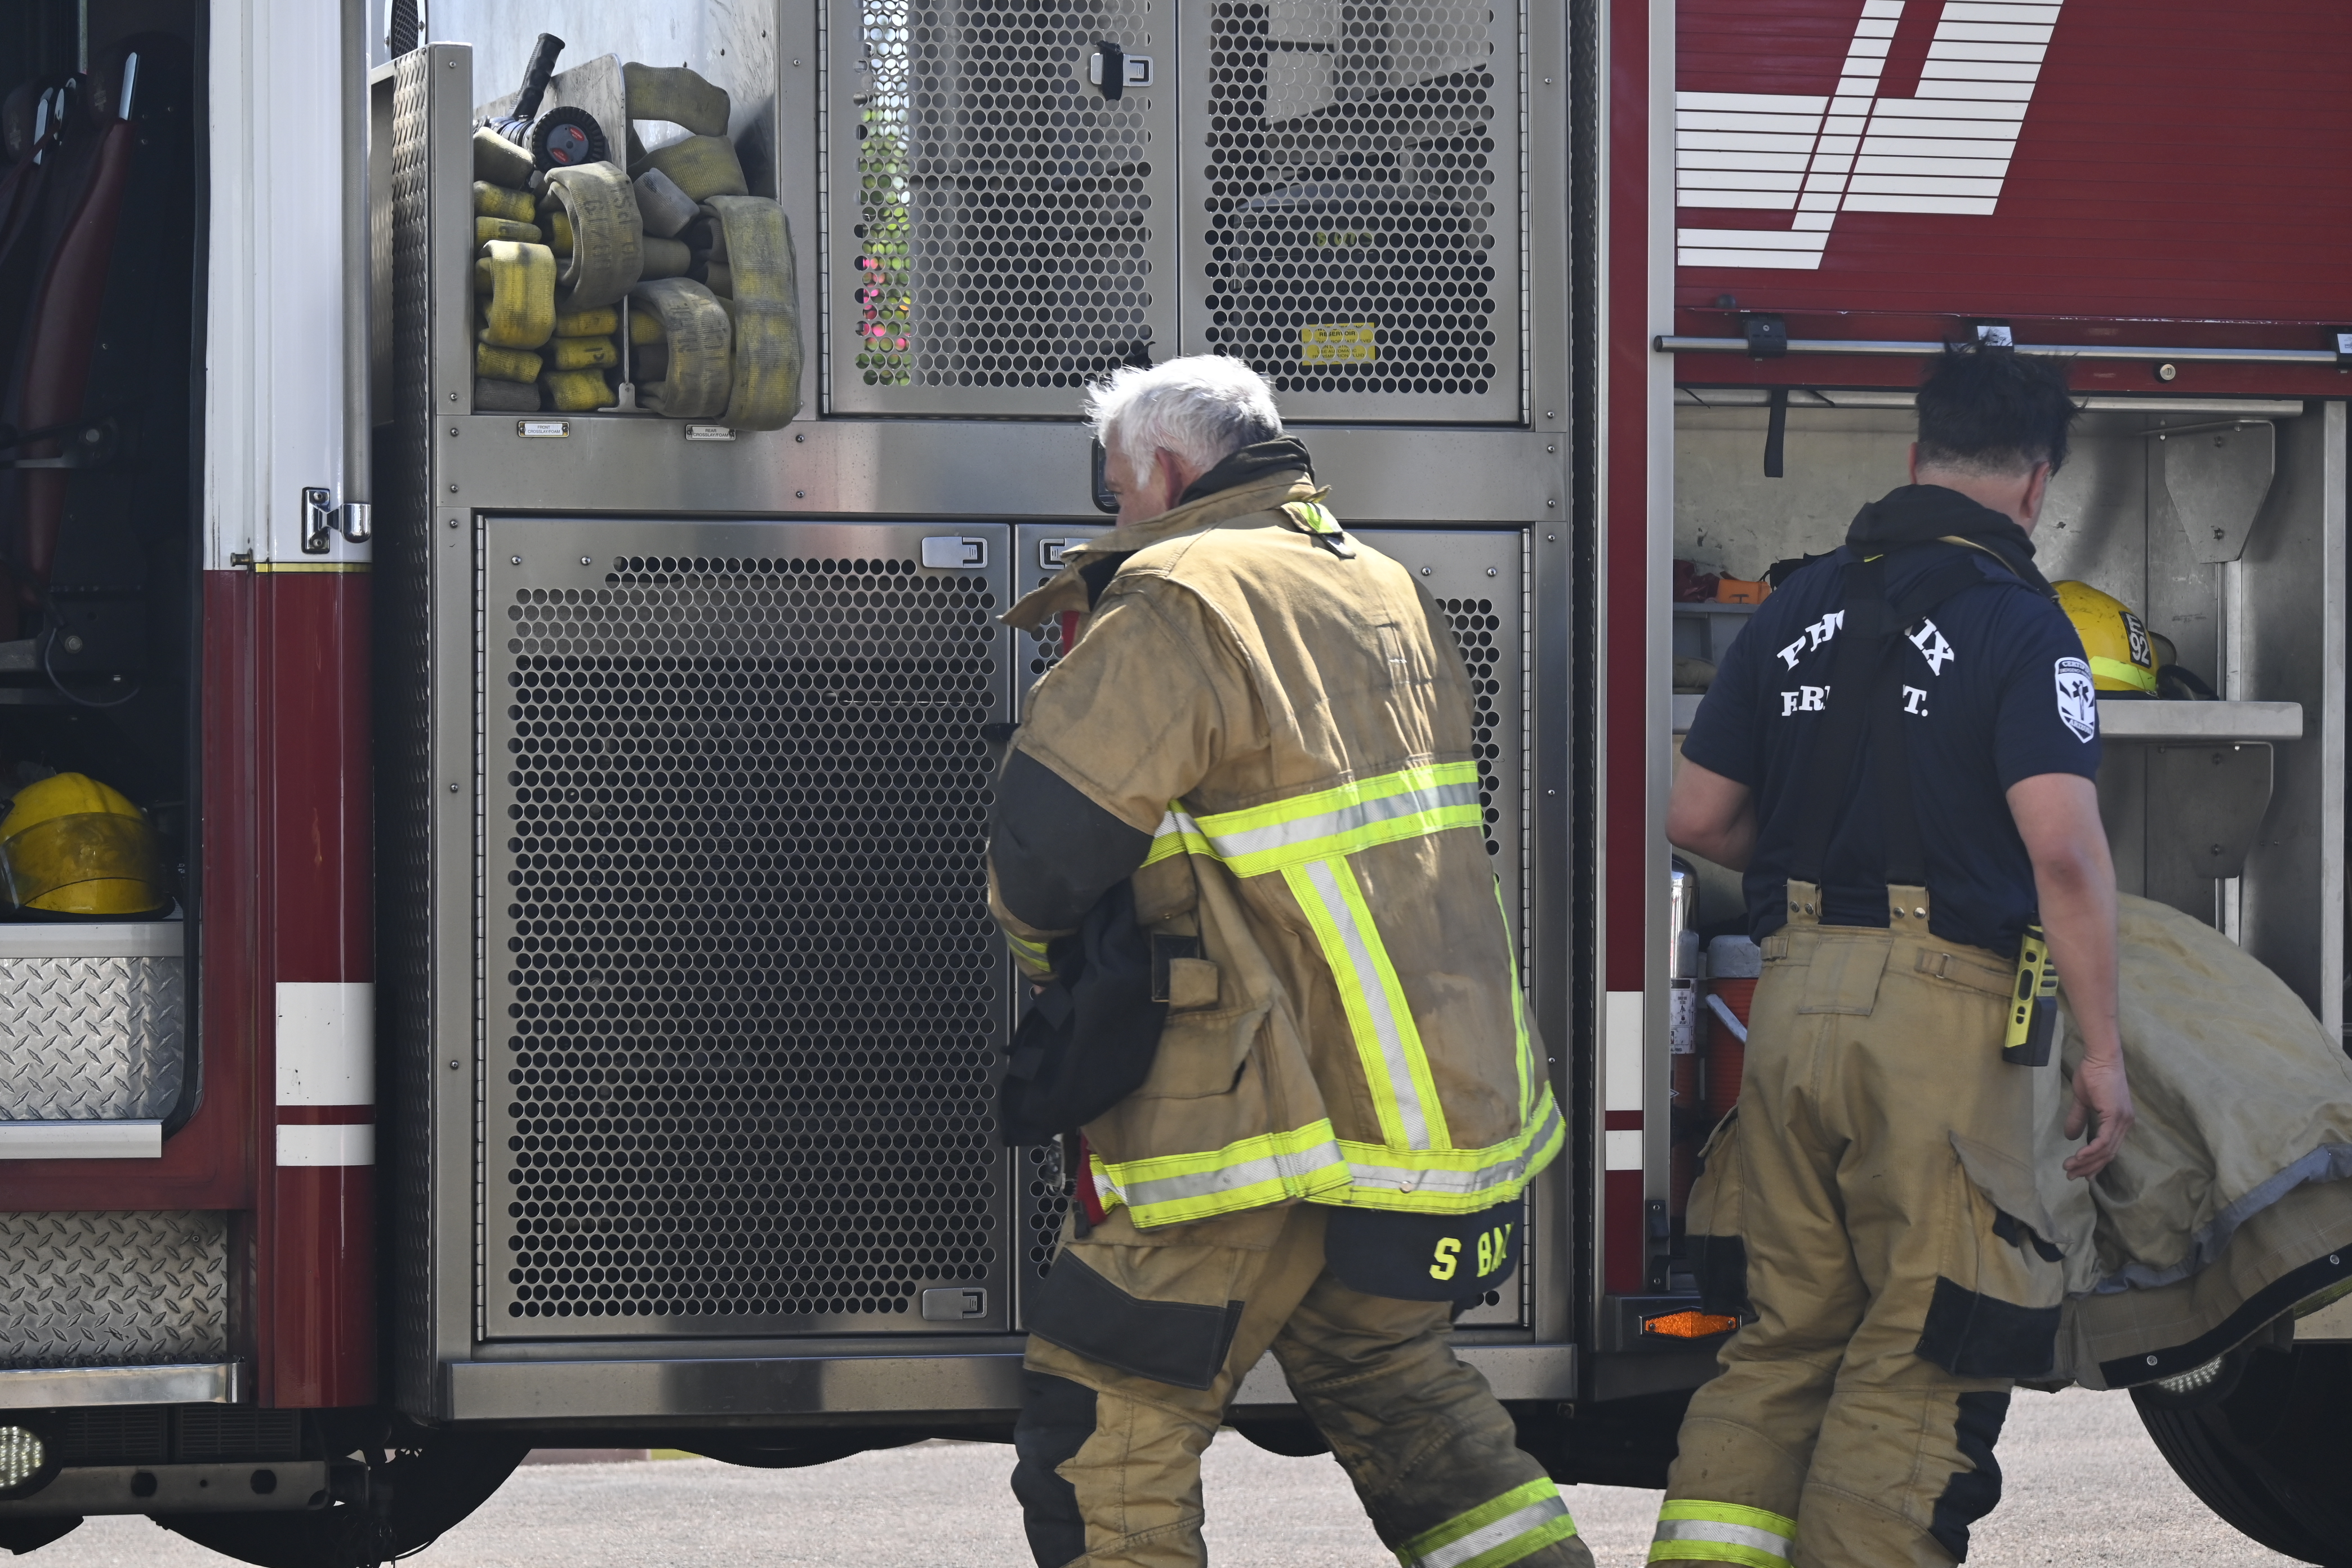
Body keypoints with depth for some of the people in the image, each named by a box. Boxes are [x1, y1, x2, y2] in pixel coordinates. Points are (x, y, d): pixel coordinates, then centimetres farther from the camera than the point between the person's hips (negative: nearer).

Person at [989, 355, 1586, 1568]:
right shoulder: (1386, 592, 13)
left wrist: (1042, 942, 5)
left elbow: (1046, 836, -15)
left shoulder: (1178, 606, -14)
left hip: (1266, 1116, -8)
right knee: (1382, 1371, 25)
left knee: (1106, 1432, -1)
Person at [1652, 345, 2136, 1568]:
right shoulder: (2018, 623, -7)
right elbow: (2062, 846, -16)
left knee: (1788, 1328, 14)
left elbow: (1696, 815, 13)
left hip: (1793, 994, 6)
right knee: (1922, 1349, 2)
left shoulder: (1798, 611, 11)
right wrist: (2102, 1049, -12)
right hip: (1941, 1008, -6)